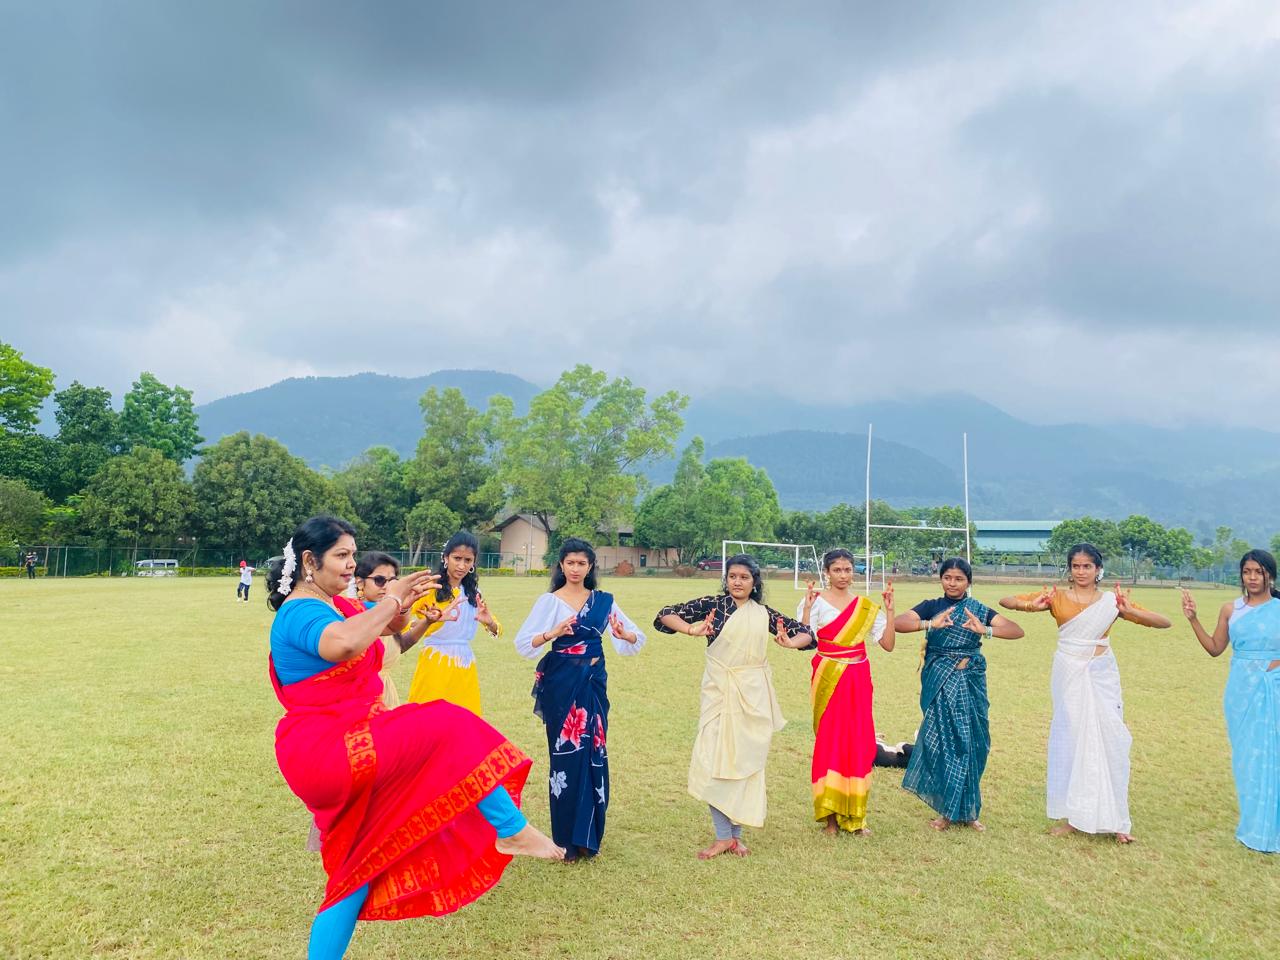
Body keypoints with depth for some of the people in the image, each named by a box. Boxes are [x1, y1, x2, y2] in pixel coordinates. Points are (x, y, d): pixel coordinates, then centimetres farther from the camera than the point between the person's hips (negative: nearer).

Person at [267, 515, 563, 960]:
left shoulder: (331, 605, 14)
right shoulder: (301, 612, -15)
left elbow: (391, 625, 21)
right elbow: (344, 643, -38)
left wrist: (402, 603, -1)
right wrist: (389, 600, -23)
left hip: (336, 752, 10)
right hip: (329, 750, -10)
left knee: (360, 870, 17)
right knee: (449, 728, -14)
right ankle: (512, 829, -5)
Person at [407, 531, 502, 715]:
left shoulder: (473, 593, 10)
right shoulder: (431, 588, -6)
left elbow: (497, 631, 10)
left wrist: (489, 621, -12)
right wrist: (427, 620, -37)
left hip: (465, 668, 5)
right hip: (435, 666, -5)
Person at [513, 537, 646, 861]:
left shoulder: (604, 601, 8)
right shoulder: (550, 601, -1)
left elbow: (637, 638, 4)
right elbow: (523, 642, -10)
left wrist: (625, 635, -18)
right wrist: (553, 634, -27)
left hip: (594, 683, 3)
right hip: (562, 685, -3)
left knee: (594, 755, 5)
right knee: (566, 755, -1)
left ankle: (587, 835, 19)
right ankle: (566, 839, 12)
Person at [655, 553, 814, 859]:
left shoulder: (764, 614, 5)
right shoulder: (713, 604, -2)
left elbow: (806, 633, 10)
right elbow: (666, 614, -7)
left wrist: (790, 642, -13)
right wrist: (690, 629, -26)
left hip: (754, 694, 2)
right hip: (720, 690, -2)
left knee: (747, 760, 7)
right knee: (716, 759, -5)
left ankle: (735, 833, 19)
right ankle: (723, 835, 5)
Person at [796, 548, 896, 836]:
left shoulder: (866, 606, 8)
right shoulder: (815, 601, -2)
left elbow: (888, 644, 3)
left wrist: (889, 610, -4)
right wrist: (807, 609, -23)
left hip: (858, 680, 3)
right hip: (829, 680, -3)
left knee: (859, 742, 3)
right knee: (829, 742, -3)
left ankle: (854, 815, 15)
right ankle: (831, 817, 6)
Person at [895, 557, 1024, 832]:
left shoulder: (979, 610, 5)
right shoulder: (930, 607, 2)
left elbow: (1017, 631, -4)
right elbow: (898, 623, -14)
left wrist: (985, 630, -22)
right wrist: (931, 624, -30)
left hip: (971, 683, 2)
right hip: (939, 683, -1)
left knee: (971, 742, 4)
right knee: (942, 738, -3)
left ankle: (966, 810, 20)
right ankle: (947, 810, 10)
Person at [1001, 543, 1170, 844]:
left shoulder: (1112, 600, 1)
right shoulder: (1057, 597, 0)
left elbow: (1164, 622, -2)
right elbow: (1005, 601, -2)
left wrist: (1130, 611, -19)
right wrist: (1029, 605, -24)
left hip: (1101, 676, 0)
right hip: (1069, 675, 0)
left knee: (1108, 740, 1)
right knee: (1069, 740, 5)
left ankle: (1115, 819, 14)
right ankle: (1073, 816, 16)